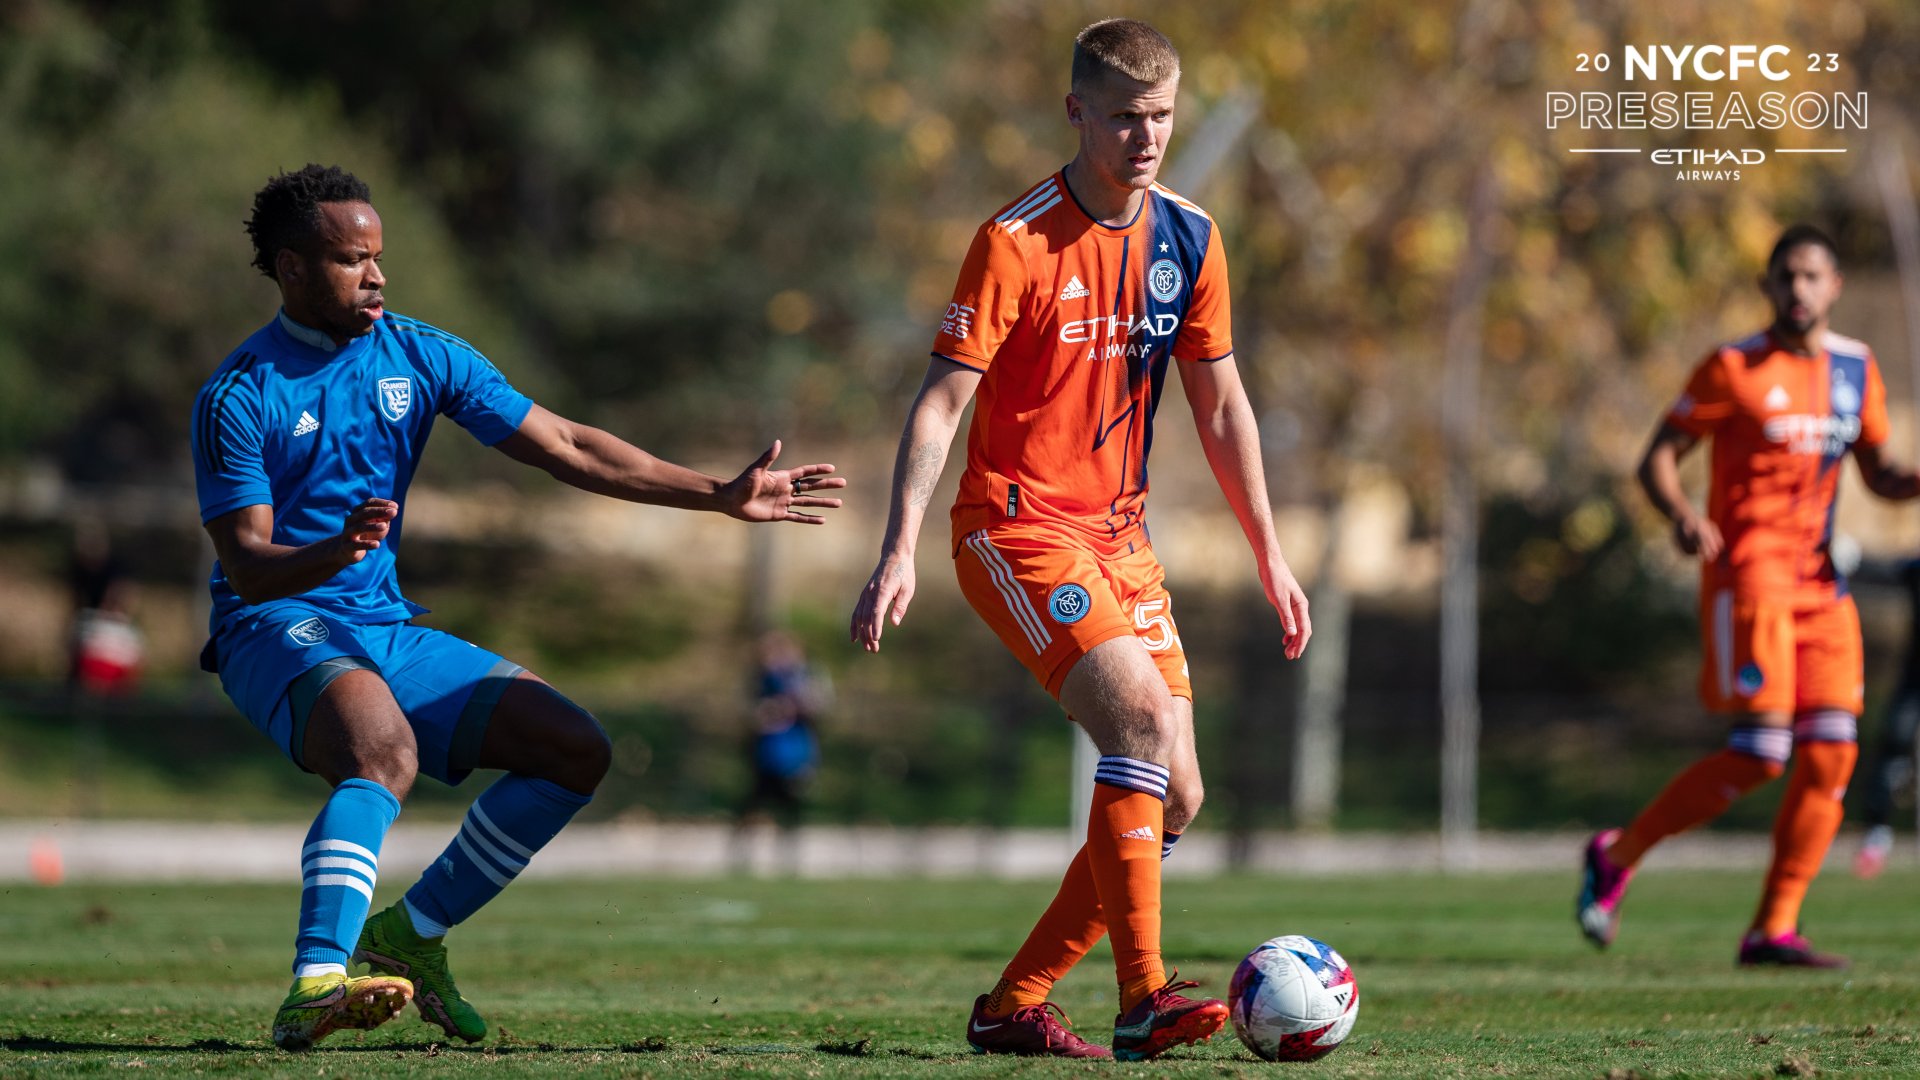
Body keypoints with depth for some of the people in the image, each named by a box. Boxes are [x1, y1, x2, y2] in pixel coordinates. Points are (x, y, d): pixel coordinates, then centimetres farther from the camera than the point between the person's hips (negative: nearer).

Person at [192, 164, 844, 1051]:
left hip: (387, 631, 7)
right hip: (275, 628, -7)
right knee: (385, 749, -37)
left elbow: (563, 447, 5)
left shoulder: (422, 356, 5)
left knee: (577, 749, -3)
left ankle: (412, 932, 6)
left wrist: (719, 496, 0)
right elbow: (246, 568, -16)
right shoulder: (237, 398, -10)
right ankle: (313, 989, -48)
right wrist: (337, 551, -38)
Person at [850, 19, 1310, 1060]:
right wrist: (898, 553, -23)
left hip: (1120, 537, 7)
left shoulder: (1188, 239, 5)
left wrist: (1269, 553, 14)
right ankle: (1142, 998, -26)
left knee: (1173, 795, 1)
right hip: (1016, 530, -7)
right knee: (1142, 715, -26)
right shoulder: (1017, 242, -13)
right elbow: (940, 401, -14)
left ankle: (1012, 1005, 11)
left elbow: (1220, 406, 14)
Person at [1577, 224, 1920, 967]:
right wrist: (1681, 514, -24)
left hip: (1820, 581, 6)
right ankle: (1617, 855, 3)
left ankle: (1773, 929, 3)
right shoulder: (1733, 369, -3)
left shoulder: (1856, 370, 13)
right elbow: (1657, 458, -3)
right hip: (1746, 570, -6)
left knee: (1831, 753, -5)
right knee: (1760, 753, -15)